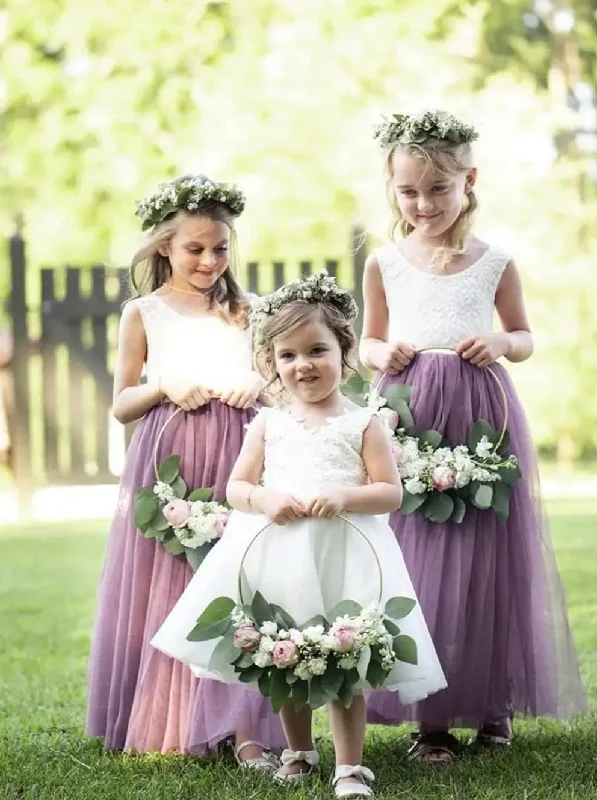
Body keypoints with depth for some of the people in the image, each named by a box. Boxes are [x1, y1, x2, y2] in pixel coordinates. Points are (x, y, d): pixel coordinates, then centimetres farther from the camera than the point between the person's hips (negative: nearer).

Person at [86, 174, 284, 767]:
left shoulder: (243, 312, 13)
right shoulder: (143, 313, 8)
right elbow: (122, 405, 8)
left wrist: (260, 384, -5)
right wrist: (166, 386, -10)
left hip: (237, 457, 1)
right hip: (167, 461, -1)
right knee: (165, 590, 1)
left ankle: (243, 729, -11)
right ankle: (159, 724, 13)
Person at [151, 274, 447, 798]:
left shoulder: (362, 424, 0)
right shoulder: (268, 424, 8)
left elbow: (391, 493, -2)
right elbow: (237, 487, 10)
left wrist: (345, 497, -19)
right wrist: (265, 500, -11)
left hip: (343, 556, -3)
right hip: (276, 554, 3)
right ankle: (299, 753, 28)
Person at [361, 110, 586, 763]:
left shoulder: (495, 263, 4)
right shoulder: (385, 265, 7)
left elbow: (524, 336, 14)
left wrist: (499, 344, -8)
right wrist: (381, 354, -5)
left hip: (482, 416, -1)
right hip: (408, 417, 1)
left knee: (486, 560, 2)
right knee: (415, 568, -1)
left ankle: (493, 703, 16)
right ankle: (429, 716, 5)